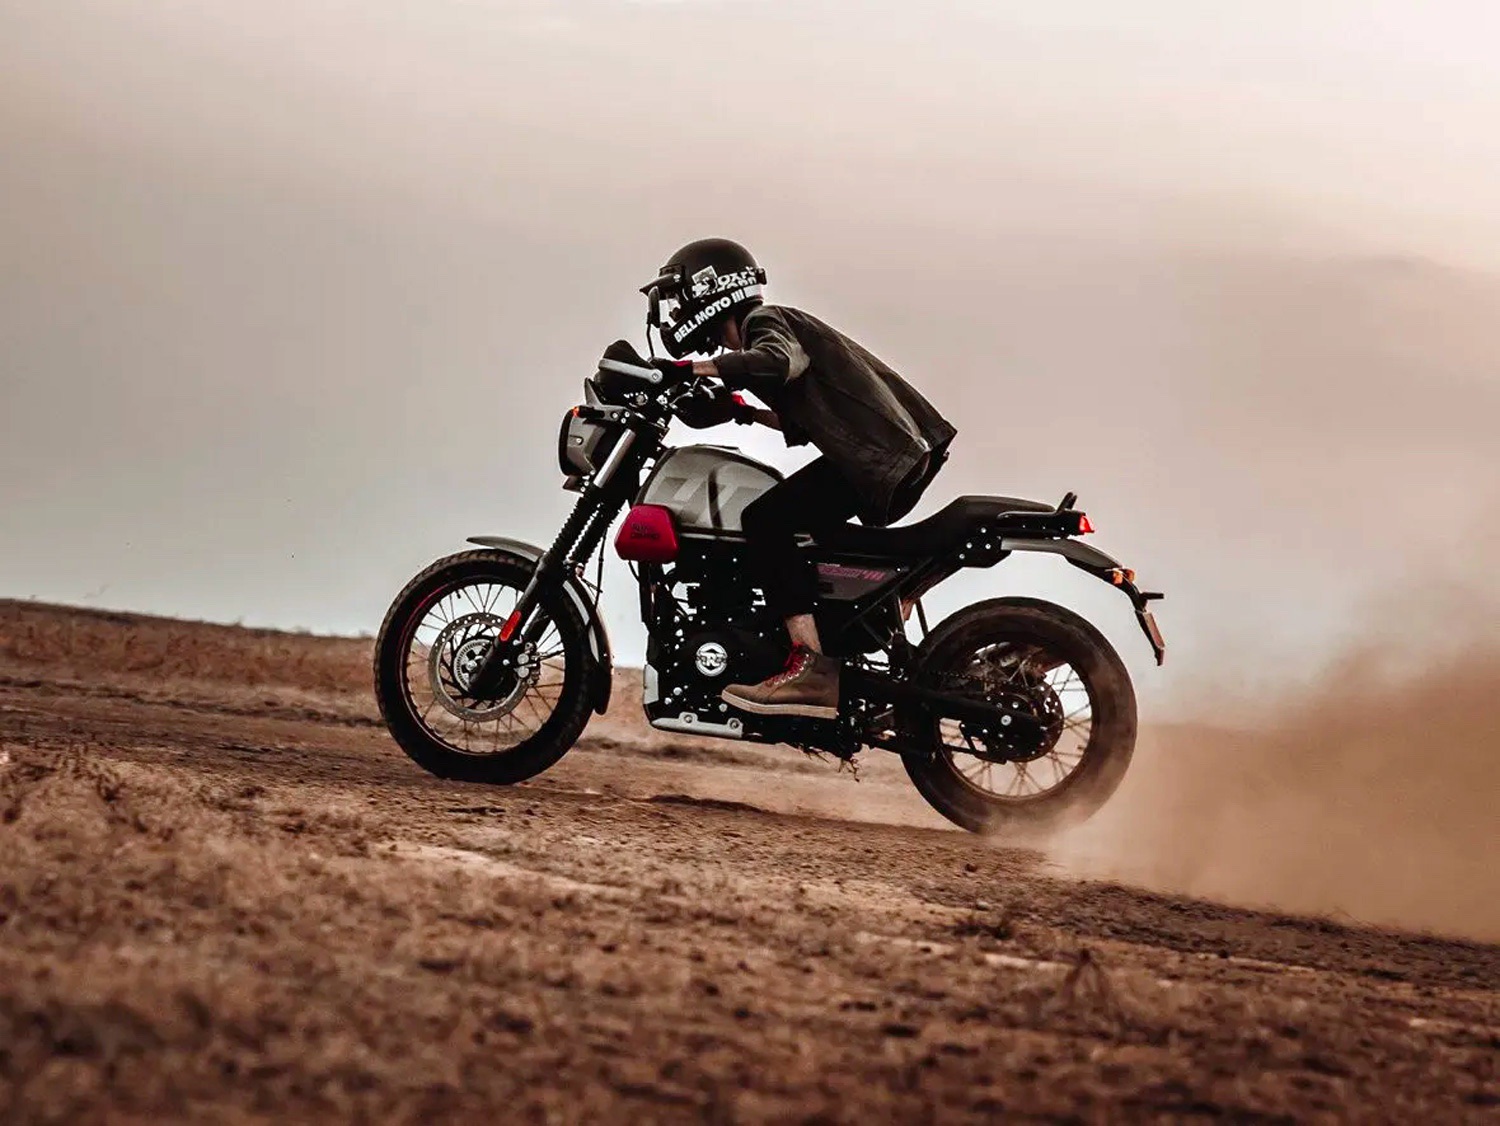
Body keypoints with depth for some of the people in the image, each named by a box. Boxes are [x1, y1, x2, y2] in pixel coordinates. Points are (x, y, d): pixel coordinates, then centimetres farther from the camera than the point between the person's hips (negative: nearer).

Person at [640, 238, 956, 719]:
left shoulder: (764, 321, -3)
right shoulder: (770, 327, 26)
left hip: (878, 455, -11)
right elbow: (805, 422, 31)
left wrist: (692, 369, -27)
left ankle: (812, 670, -30)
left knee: (765, 520, -20)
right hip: (906, 448, 11)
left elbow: (776, 361, -28)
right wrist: (746, 412, 23)